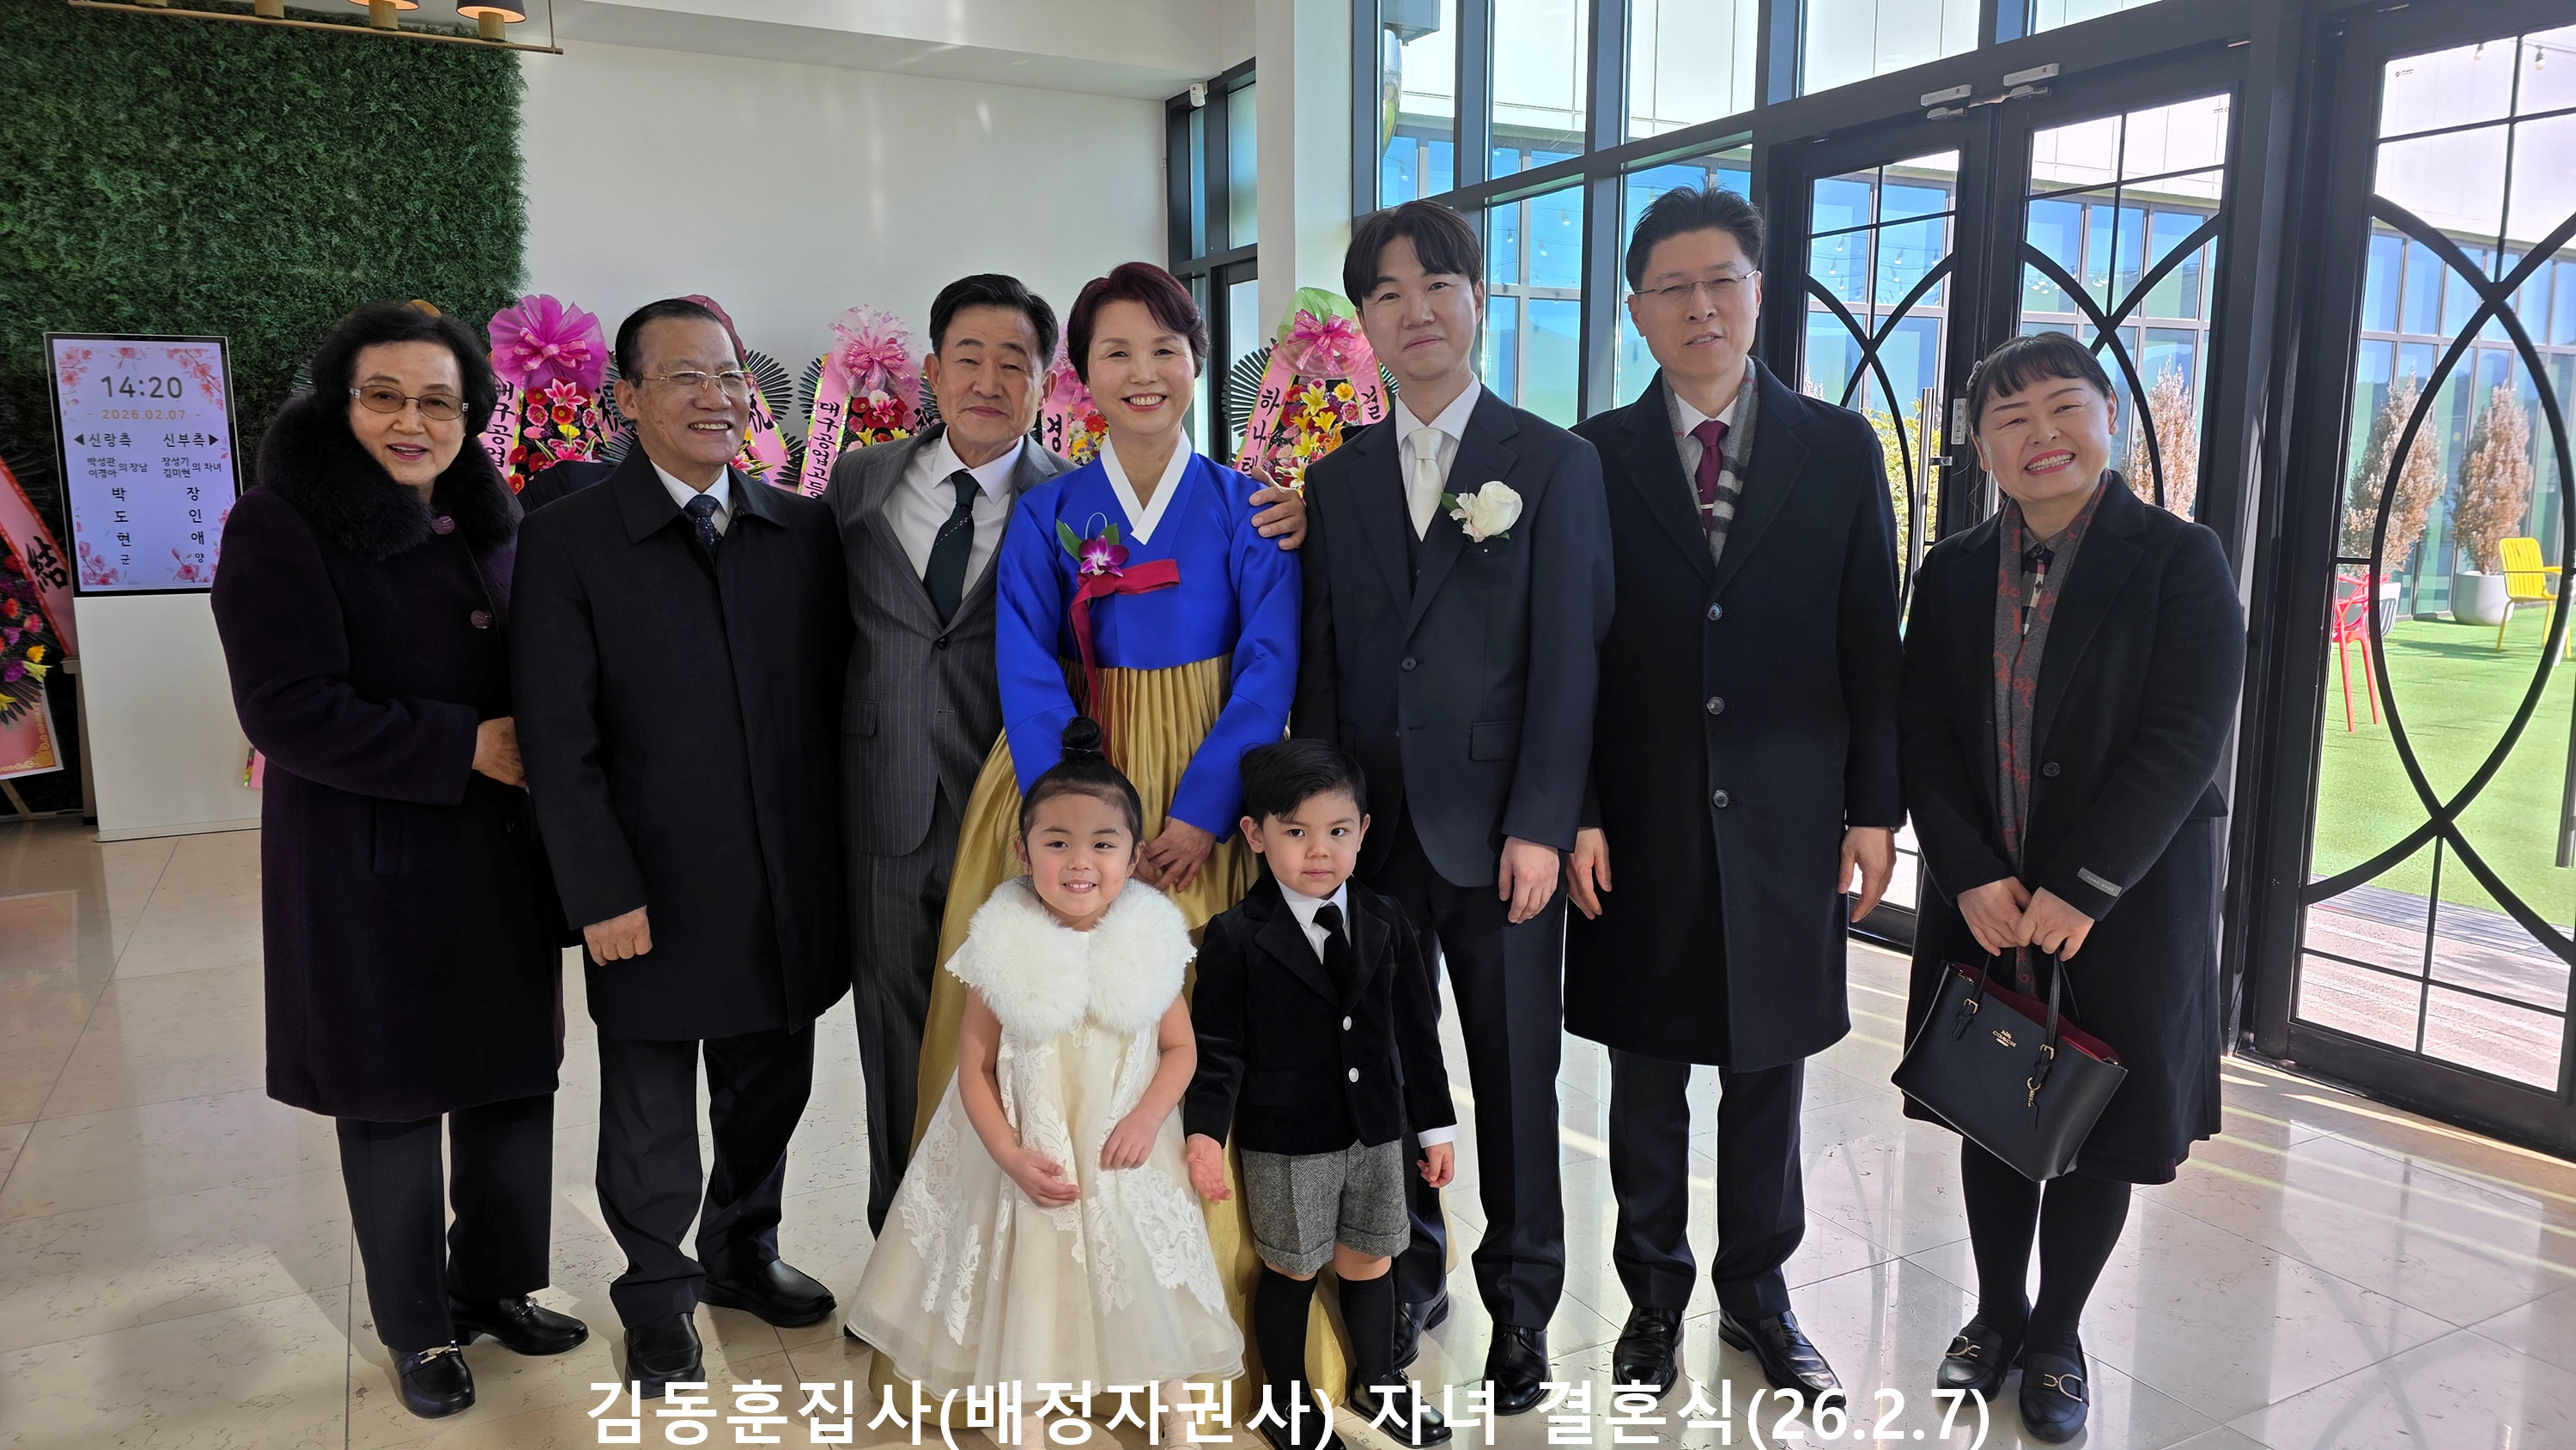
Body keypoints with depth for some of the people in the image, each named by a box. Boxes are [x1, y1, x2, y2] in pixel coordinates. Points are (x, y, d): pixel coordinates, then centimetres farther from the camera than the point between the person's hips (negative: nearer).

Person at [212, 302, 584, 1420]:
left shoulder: (493, 526, 8)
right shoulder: (281, 528, -9)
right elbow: (287, 709, -17)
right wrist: (467, 747, -18)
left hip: (502, 863, 5)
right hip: (372, 876, -4)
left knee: (515, 1082, 10)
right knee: (394, 1104, 8)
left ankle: (496, 1286, 32)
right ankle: (418, 1331, 28)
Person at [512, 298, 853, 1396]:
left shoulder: (806, 530, 4)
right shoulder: (566, 541, -5)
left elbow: (835, 699, 5)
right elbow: (559, 740, -8)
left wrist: (839, 856, 1)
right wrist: (602, 894, -13)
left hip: (788, 890, 3)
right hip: (655, 895, -3)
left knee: (770, 1088, 18)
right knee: (650, 1118, 12)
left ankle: (742, 1252, 42)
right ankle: (658, 1302, 34)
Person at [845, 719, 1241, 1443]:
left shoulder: (1149, 944, -9)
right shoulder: (1005, 950, -12)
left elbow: (1181, 1047, 0)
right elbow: (974, 1069, -7)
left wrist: (1148, 1115, -16)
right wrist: (1010, 1155, -18)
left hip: (1128, 1166, 1)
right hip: (1033, 1168, -1)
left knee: (1151, 1300, 13)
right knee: (1027, 1307, 12)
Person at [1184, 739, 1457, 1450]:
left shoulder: (1385, 924, 0)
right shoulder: (1236, 938, -12)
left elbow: (1416, 1031, 5)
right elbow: (1218, 1048, -12)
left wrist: (1434, 1126, 8)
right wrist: (1206, 1131, -25)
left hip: (1376, 1136, 4)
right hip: (1283, 1144, -3)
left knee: (1369, 1264, 17)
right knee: (1291, 1272, 12)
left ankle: (1375, 1381, 42)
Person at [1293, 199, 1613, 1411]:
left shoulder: (1556, 465, 0)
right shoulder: (1335, 480, 10)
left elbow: (1567, 661, -5)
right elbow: (1321, 664, 9)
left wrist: (1541, 825, -11)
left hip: (1498, 829, -3)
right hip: (1372, 824, 3)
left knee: (1515, 1074, 8)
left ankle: (1520, 1302, 27)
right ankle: (1408, 1275, 31)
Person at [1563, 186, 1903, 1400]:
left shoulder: (1840, 449, 3)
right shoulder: (1594, 458, 0)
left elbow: (1872, 646, 3)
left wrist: (1874, 807, 0)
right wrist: (1573, 814, -6)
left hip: (1785, 829, 1)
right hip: (1640, 830, -1)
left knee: (1769, 1074, 14)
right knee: (1645, 1083, 11)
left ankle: (1757, 1293, 33)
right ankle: (1654, 1297, 30)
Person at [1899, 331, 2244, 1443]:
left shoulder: (2180, 561, -7)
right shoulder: (1953, 572, 4)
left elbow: (2183, 746, -14)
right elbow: (1926, 739, 2)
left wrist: (2076, 890, -18)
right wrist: (1974, 877, -11)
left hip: (2124, 910, -3)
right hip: (1982, 904, 3)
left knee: (2099, 1133, 9)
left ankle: (2057, 1339, 28)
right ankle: (1996, 1313, 33)